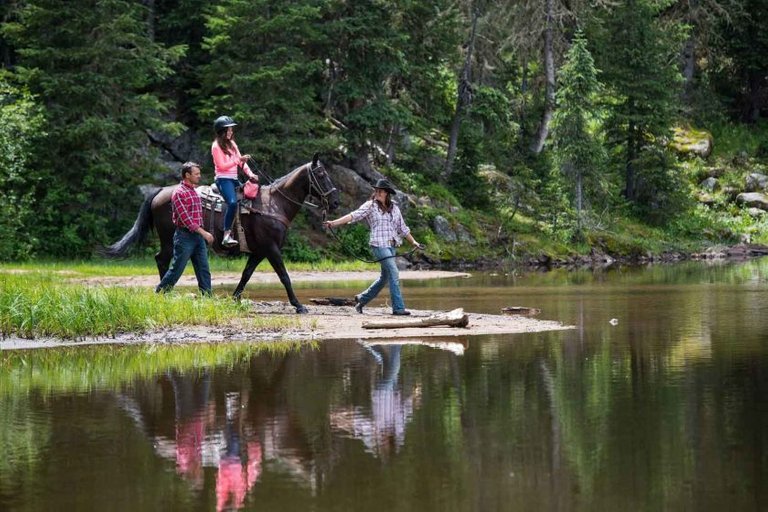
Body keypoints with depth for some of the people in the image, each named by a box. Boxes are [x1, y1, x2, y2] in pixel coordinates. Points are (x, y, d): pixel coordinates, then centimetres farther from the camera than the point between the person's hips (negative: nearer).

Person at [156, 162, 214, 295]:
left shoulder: (194, 192, 14)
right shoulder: (179, 193, -13)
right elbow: (185, 219, -19)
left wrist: (202, 234, 16)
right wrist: (204, 233, -20)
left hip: (198, 236, 8)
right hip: (185, 237, -8)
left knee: (204, 270, 3)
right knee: (176, 270, -3)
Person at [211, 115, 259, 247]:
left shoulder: (232, 144, 17)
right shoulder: (216, 146, -6)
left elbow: (242, 161, 12)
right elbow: (222, 166, -13)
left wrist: (250, 174, -2)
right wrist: (238, 160, -19)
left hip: (234, 179, 9)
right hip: (223, 179, -9)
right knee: (232, 203, -30)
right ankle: (227, 235, -33)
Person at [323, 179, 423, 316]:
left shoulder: (394, 208, 14)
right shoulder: (370, 206, -2)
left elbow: (402, 227, 22)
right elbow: (353, 216, -12)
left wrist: (413, 241, 18)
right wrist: (334, 223, -23)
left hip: (392, 246, 7)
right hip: (379, 245, -7)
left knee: (385, 277, 13)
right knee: (394, 274, -14)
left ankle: (362, 299, 29)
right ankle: (398, 307, -12)